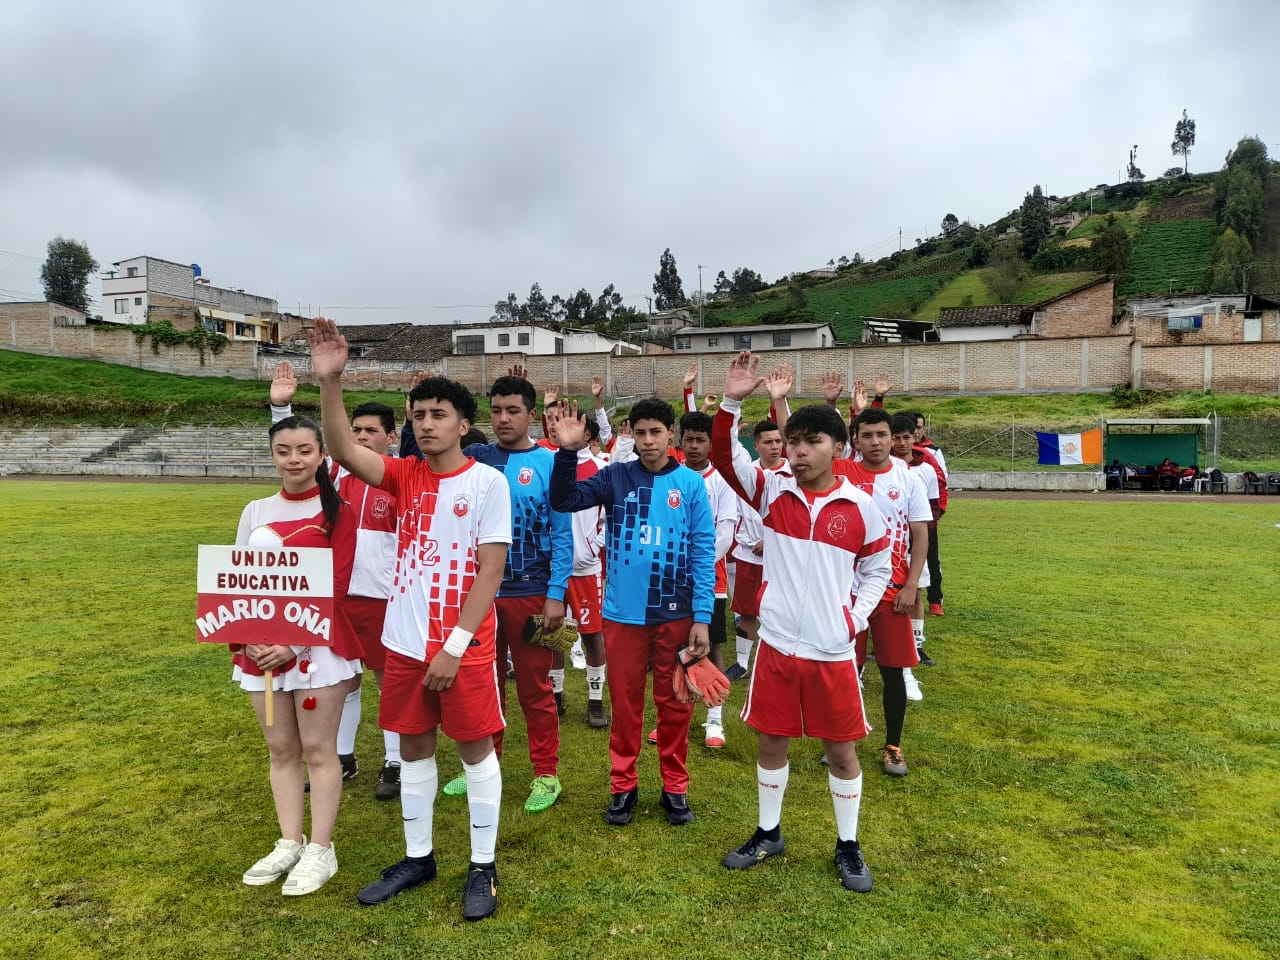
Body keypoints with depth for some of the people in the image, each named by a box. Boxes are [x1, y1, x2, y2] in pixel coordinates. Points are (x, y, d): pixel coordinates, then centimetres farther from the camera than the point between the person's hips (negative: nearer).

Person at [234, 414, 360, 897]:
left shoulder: (336, 512, -5)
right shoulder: (256, 511, 8)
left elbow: (336, 585, -10)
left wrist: (294, 643, -17)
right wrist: (249, 639, -9)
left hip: (316, 645, -4)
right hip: (261, 649, 5)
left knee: (318, 749, 4)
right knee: (280, 749, 14)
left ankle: (321, 849, 16)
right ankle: (289, 843, 27)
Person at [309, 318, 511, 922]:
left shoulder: (488, 482, -9)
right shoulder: (405, 476, 4)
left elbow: (490, 572, -12)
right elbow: (345, 452, -14)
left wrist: (455, 645, -14)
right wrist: (329, 382, -26)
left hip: (465, 644, -5)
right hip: (404, 640, 5)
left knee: (476, 747, 8)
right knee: (413, 746, 16)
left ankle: (483, 867, 23)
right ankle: (418, 857, 33)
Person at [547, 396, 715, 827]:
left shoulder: (691, 483, -4)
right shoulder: (616, 476, -1)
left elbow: (704, 551, -4)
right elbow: (564, 501, -10)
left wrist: (702, 617, -8)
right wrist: (567, 452, -24)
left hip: (675, 612, 0)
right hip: (623, 611, 1)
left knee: (674, 703, 13)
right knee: (625, 701, 12)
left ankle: (675, 787, 29)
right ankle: (623, 785, 29)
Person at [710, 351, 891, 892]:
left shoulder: (860, 509, -4)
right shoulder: (772, 492, -3)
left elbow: (877, 570, 8)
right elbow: (725, 456, -14)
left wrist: (856, 619, -1)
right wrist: (731, 403, -27)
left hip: (833, 651, -1)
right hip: (777, 645, 1)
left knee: (842, 749, 11)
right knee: (771, 742, 14)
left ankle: (848, 846, 31)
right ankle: (768, 834, 35)